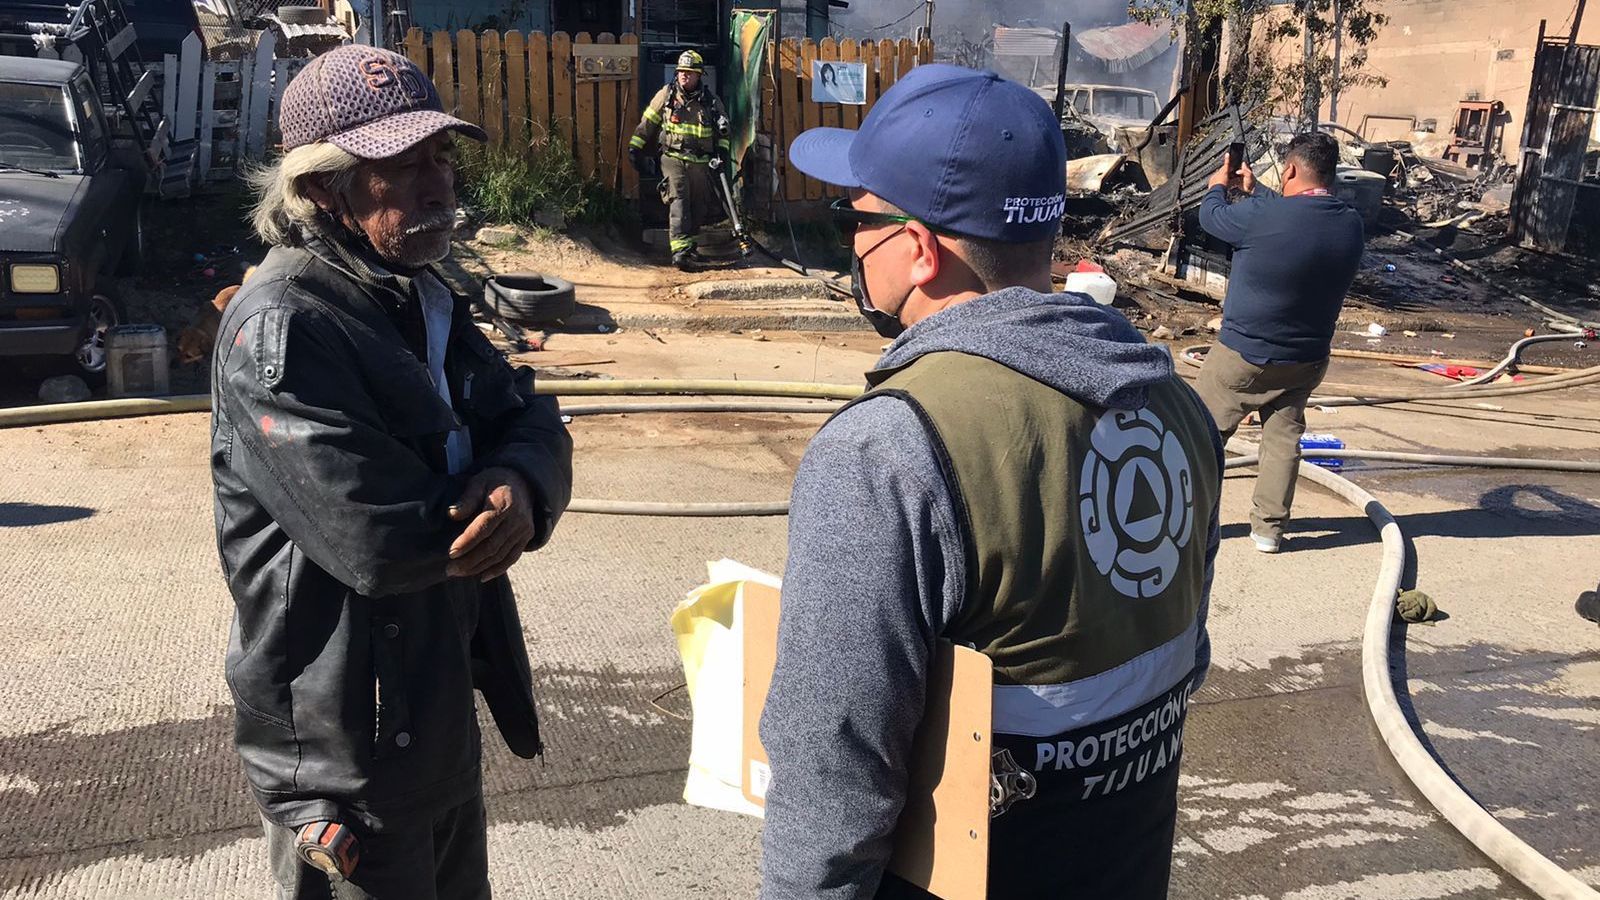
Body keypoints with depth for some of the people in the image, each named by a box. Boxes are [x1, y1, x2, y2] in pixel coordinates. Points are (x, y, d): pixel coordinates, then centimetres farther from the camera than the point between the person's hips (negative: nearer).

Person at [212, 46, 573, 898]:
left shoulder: (419, 299, 7)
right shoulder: (280, 329, -23)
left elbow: (532, 423, 0)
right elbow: (380, 540, -30)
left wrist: (521, 485, -23)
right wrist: (486, 506, -11)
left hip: (442, 715, 9)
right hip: (344, 748, -8)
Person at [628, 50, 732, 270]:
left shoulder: (711, 101, 4)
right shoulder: (666, 95, 1)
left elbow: (723, 131, 14)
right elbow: (647, 123, 9)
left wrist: (722, 151, -1)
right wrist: (635, 148, 8)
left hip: (701, 163, 3)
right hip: (674, 159, -3)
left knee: (699, 207, 8)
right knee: (678, 202, -17)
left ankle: (691, 249, 25)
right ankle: (680, 251, -24)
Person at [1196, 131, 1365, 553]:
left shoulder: (1261, 215, -24)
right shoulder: (1351, 225, -3)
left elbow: (1212, 218, -5)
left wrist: (1218, 187, 17)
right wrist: (1253, 191, 25)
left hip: (1243, 356, -5)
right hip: (1306, 360, 5)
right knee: (1283, 437, 14)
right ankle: (1269, 527, 17)